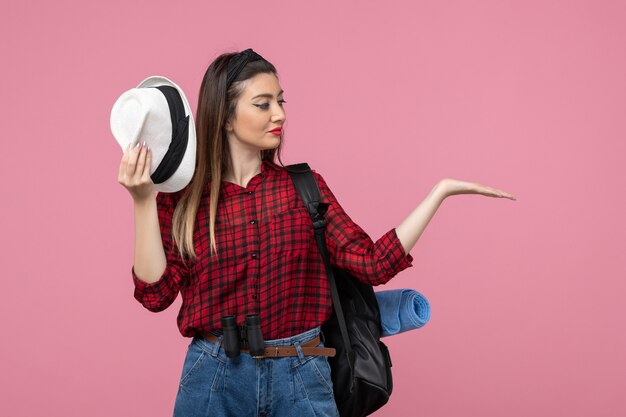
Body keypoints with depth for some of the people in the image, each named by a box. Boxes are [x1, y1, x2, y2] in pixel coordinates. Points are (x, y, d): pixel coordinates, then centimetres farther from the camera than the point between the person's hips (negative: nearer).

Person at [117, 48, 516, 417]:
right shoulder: (182, 196, 0)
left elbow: (373, 263, -4)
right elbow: (157, 292, -7)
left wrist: (441, 190, -5)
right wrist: (144, 202, -14)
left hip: (300, 376, 2)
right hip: (215, 375, -1)